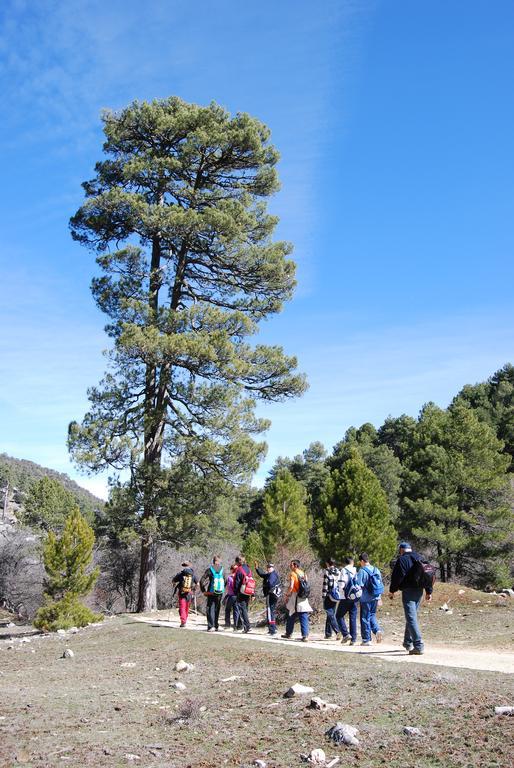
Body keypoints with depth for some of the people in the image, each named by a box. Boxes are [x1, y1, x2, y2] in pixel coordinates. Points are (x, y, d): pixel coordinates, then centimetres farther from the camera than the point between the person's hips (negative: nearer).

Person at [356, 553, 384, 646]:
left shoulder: (362, 571, -14)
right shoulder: (376, 570, 7)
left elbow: (359, 585, -18)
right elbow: (380, 584, 12)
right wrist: (379, 598, 20)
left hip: (366, 599, -6)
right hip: (375, 598, 6)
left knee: (365, 618, 4)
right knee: (372, 616, 20)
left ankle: (366, 640, 8)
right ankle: (377, 630, -3)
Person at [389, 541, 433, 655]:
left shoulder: (402, 559, -7)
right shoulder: (420, 559, 15)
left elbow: (397, 577, -13)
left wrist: (392, 590, -2)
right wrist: (428, 591, 16)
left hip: (408, 591, -7)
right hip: (419, 591, 7)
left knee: (411, 618, -10)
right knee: (412, 616, 20)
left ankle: (418, 646, -19)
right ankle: (408, 643, 29)